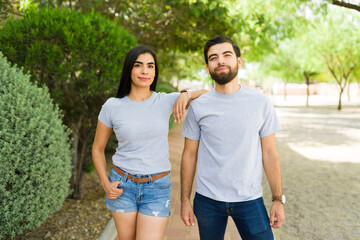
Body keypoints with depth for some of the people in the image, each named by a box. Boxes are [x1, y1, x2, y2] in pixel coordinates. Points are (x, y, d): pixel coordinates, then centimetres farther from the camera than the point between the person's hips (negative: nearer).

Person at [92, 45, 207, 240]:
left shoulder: (166, 102, -4)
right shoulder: (112, 106, -4)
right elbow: (97, 149, 6)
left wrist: (184, 95, -14)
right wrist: (105, 183, -4)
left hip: (157, 188, 0)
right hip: (122, 186, 1)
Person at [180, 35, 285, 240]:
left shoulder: (261, 103, -3)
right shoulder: (198, 106, -3)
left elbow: (269, 153, 1)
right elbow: (190, 154, 3)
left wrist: (278, 199, 0)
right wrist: (185, 200, 4)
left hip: (250, 200, 0)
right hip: (207, 200, 1)